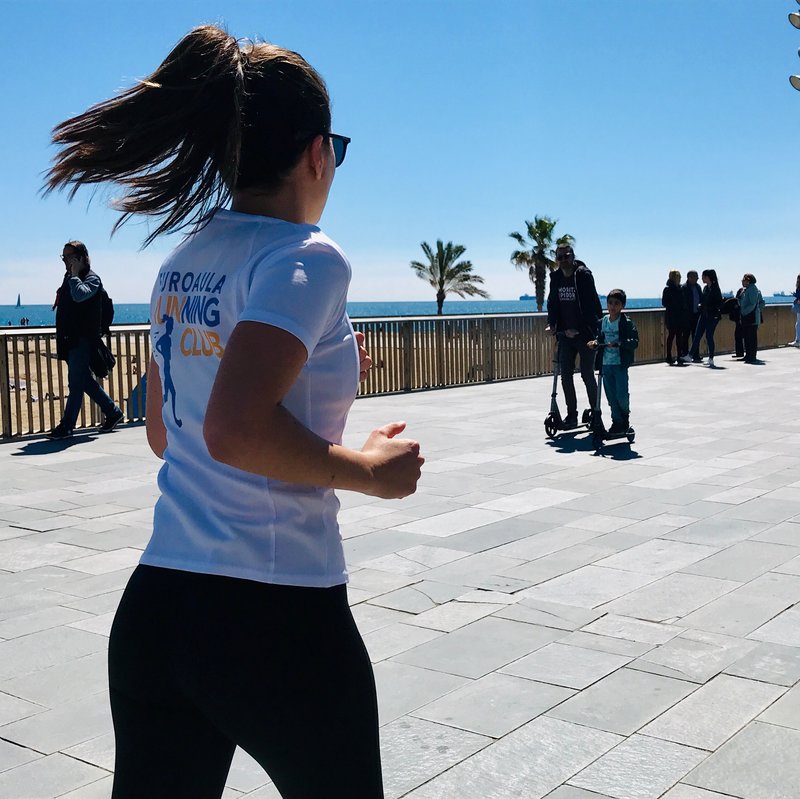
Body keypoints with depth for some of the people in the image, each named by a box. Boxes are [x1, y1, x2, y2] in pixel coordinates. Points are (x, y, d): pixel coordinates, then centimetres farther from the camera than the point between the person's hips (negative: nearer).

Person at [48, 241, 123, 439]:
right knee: (85, 380, 13)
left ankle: (66, 426, -4)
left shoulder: (92, 279, -7)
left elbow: (80, 295, -29)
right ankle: (112, 411, 24)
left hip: (83, 339, -9)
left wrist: (74, 275, -17)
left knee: (76, 382, -6)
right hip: (70, 339, 9)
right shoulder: (69, 278, 17)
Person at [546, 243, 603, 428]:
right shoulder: (556, 278, 8)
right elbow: (552, 302, 15)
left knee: (587, 375, -2)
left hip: (585, 334, -6)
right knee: (565, 375, 6)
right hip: (566, 335, 6)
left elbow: (592, 304, -15)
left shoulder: (584, 275, -10)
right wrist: (552, 324, -1)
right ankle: (571, 414, 14)